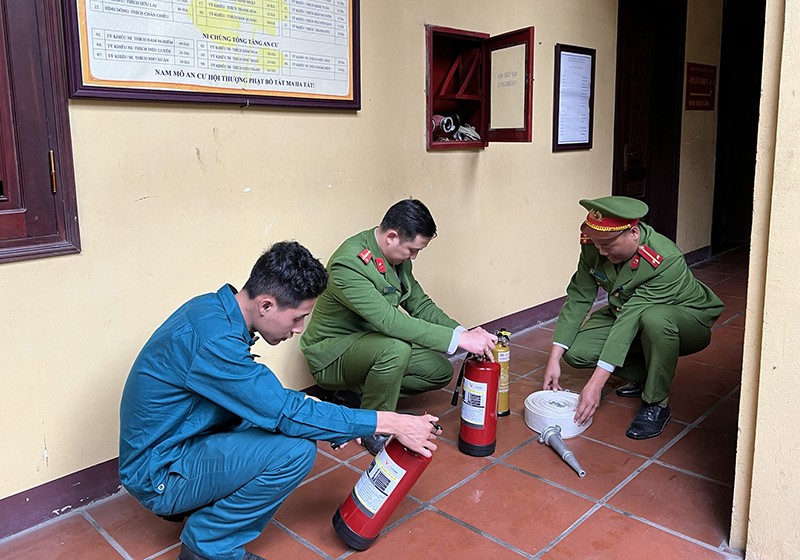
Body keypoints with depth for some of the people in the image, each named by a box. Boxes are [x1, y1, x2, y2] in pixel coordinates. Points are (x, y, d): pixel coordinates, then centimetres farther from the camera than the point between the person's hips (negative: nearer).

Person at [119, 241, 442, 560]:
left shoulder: (213, 307, -2)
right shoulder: (215, 338, -30)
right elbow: (288, 414, -27)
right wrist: (392, 423, -22)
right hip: (158, 474, -9)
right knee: (296, 449, -23)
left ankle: (194, 502, 9)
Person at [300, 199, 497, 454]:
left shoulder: (398, 258, -2)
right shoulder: (348, 264, -30)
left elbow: (420, 304, 4)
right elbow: (389, 320, -38)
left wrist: (463, 331, -14)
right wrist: (458, 339, -39)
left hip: (371, 342, 9)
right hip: (332, 354, -9)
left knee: (441, 371, -1)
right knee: (396, 348, -37)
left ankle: (359, 394, 7)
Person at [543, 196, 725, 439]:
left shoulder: (667, 261, -35)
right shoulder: (593, 245, -17)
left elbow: (632, 318, -39)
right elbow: (578, 297, -13)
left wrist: (596, 383, -39)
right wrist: (554, 358, -19)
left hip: (687, 321, -6)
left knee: (653, 318, -41)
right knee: (576, 351, -17)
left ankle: (656, 403, -18)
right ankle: (642, 376, 9)